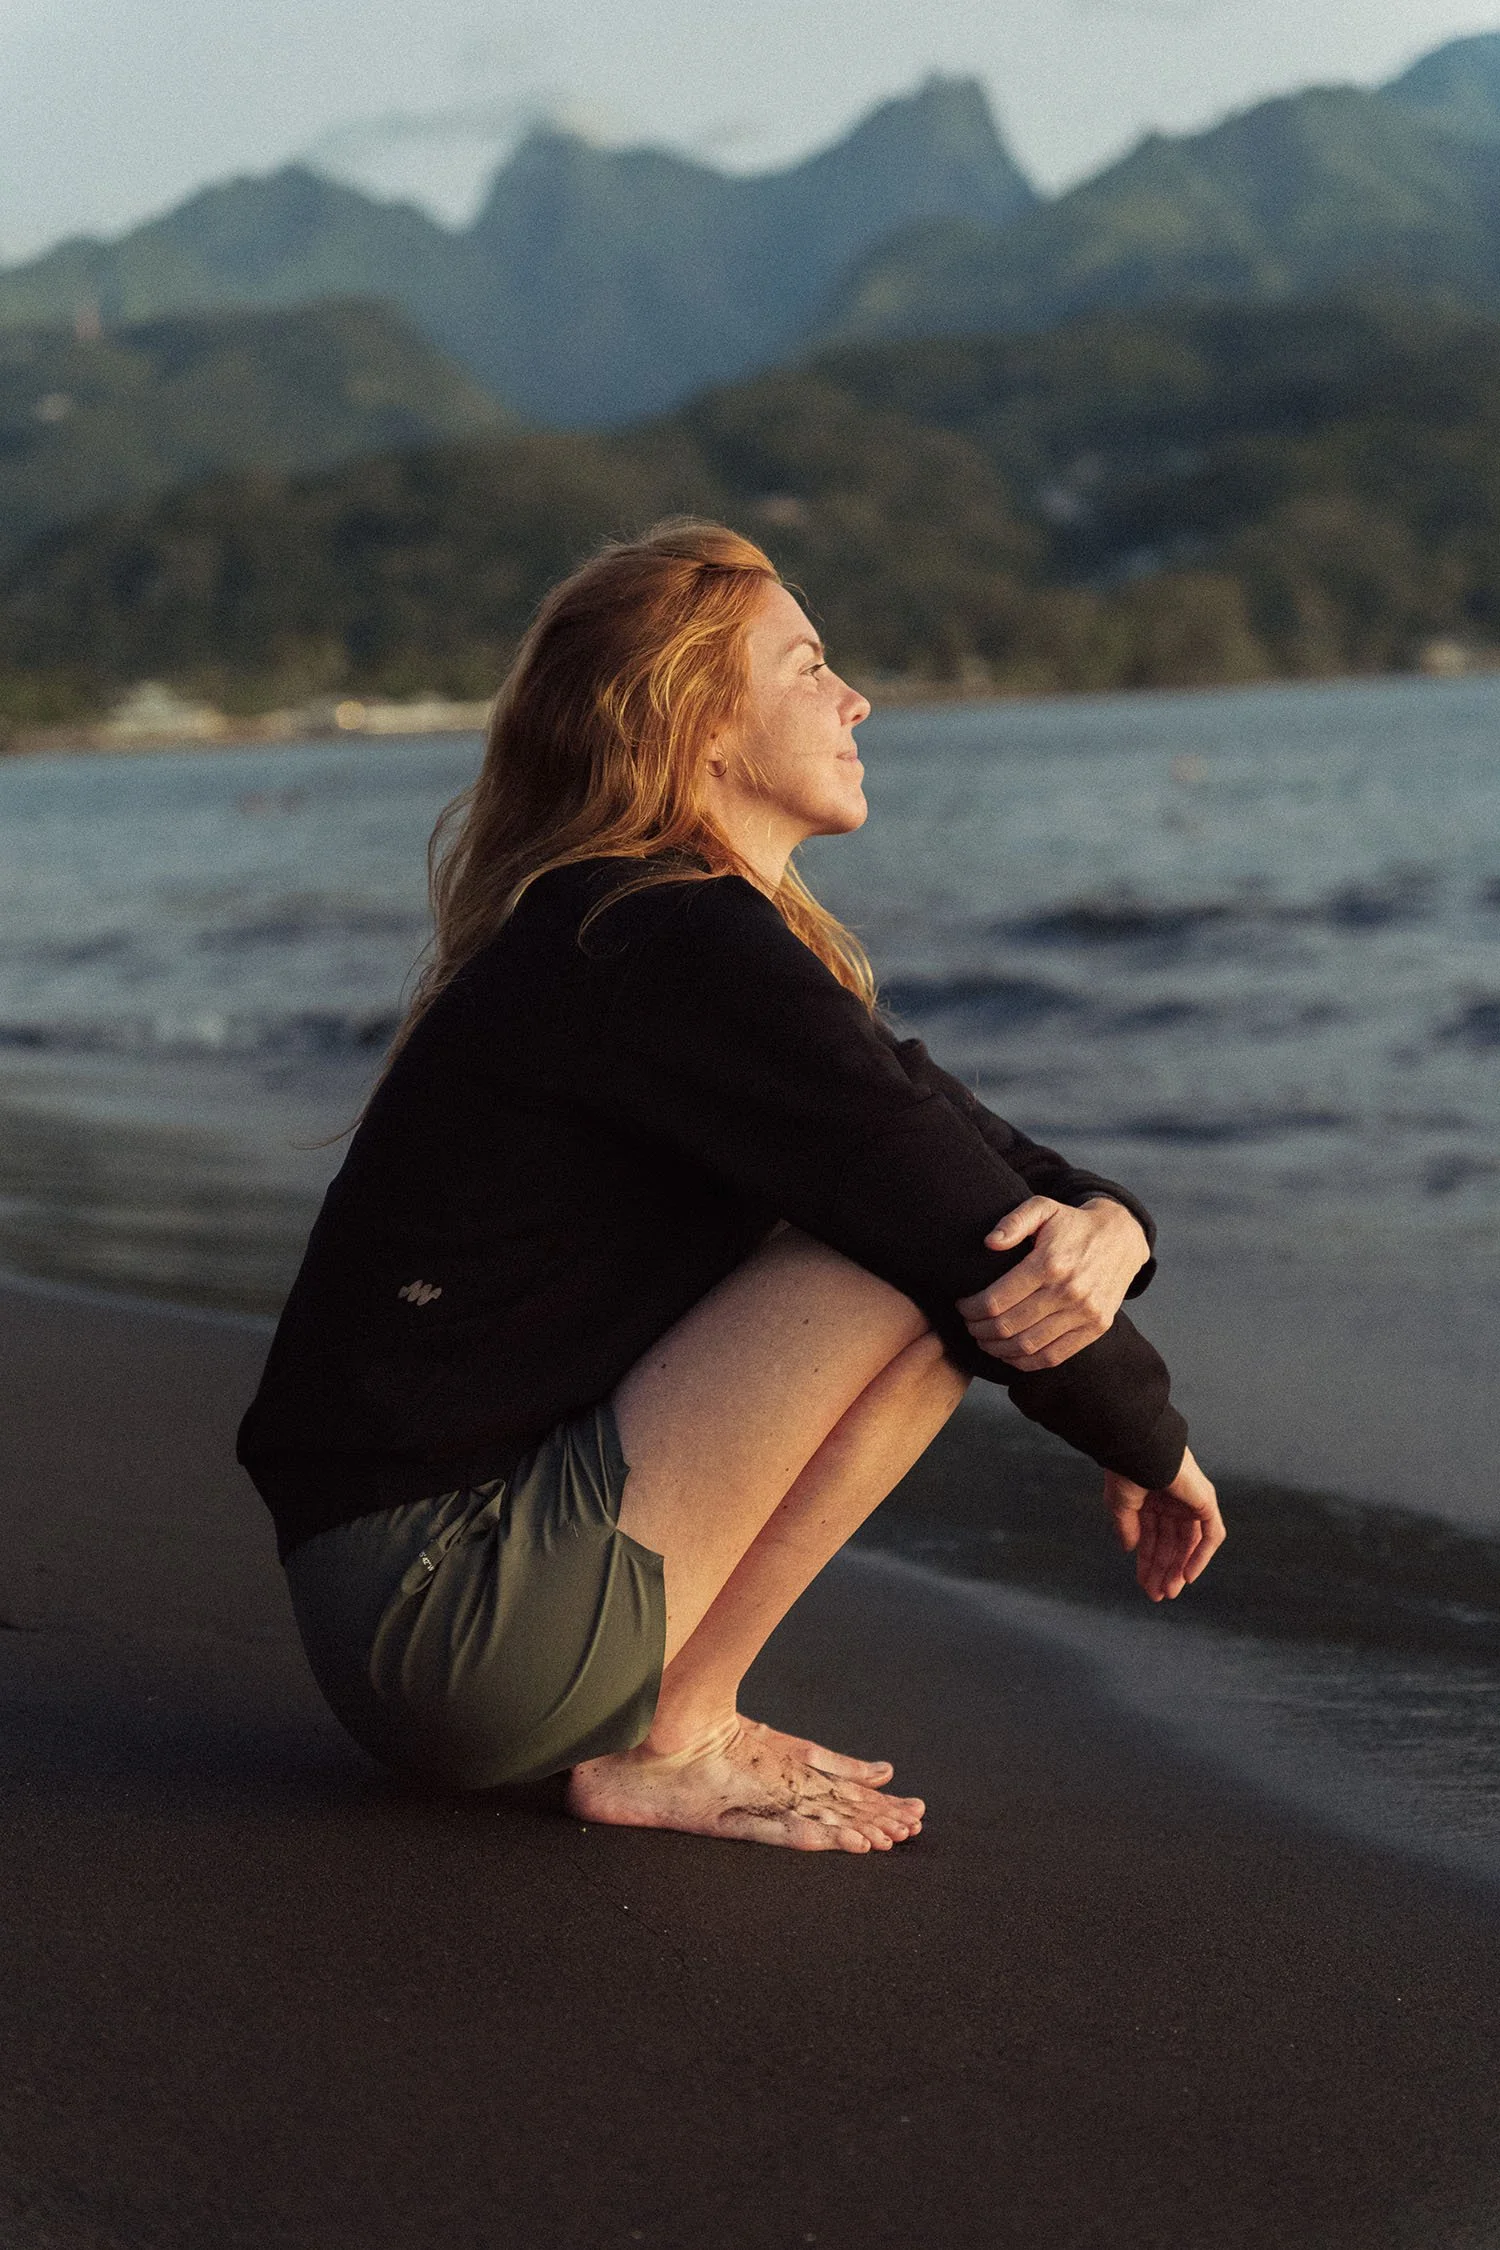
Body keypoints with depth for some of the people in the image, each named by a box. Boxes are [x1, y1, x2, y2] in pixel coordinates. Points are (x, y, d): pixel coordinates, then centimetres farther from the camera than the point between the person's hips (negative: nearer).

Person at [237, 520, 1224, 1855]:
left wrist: (1106, 1227, -12)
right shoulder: (669, 946, -16)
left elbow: (989, 1156, 12)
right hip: (444, 1614, -10)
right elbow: (958, 1220, -16)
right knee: (930, 1254, -16)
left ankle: (665, 1703, 8)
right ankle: (669, 1743, -9)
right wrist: (1150, 1444, -1)